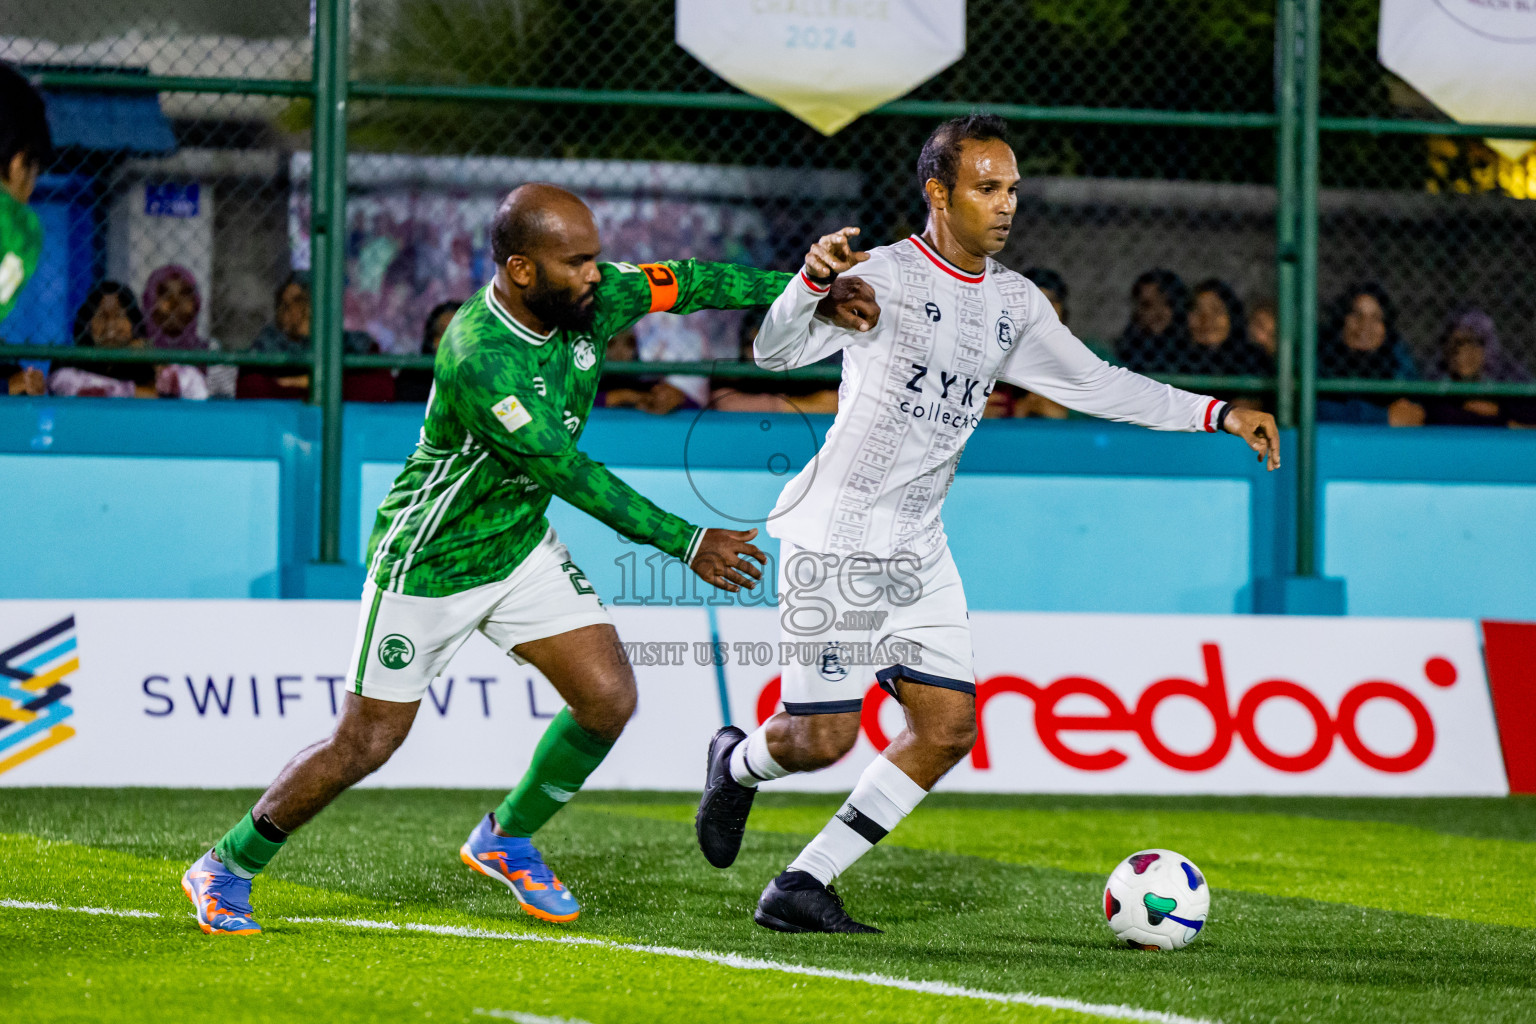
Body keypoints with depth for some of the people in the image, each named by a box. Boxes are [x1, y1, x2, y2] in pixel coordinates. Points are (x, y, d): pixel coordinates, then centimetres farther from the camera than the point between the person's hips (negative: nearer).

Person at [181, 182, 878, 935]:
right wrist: (686, 543, -27)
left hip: (521, 547, 7)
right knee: (366, 742, -3)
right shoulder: (479, 359, -33)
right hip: (428, 562, -7)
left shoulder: (588, 301, -12)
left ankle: (506, 839, 19)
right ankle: (226, 868, 16)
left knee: (610, 698, -4)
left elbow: (687, 282, 2)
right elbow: (572, 474, -31)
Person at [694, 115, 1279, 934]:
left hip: (919, 550, 7)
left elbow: (1095, 384, 16)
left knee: (947, 728, -2)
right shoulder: (883, 278, -13)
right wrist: (811, 282, -46)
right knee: (823, 737, -8)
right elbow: (775, 351, -24)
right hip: (835, 538, -7)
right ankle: (738, 765, 29)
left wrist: (1219, 415, 9)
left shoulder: (1014, 303, 9)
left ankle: (801, 888, 5)